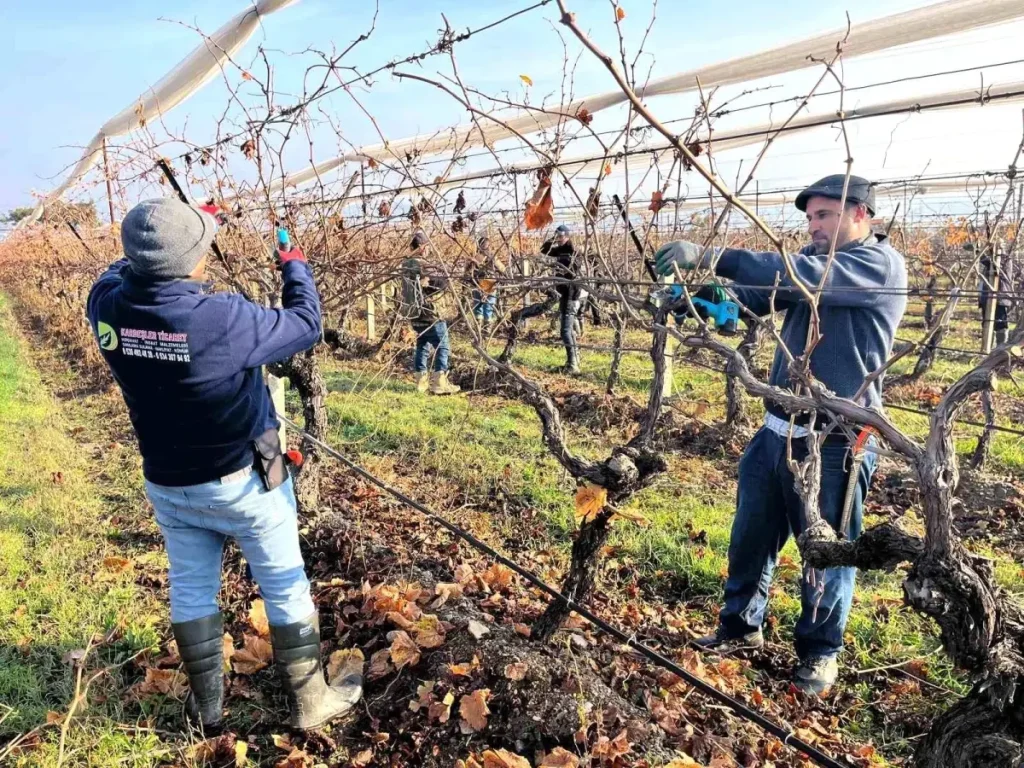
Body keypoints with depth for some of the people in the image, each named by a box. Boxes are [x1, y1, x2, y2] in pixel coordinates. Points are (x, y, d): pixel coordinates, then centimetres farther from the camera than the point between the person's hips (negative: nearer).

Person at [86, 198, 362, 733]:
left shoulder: (107, 306, -14)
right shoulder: (222, 319, -30)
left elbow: (122, 271, 11)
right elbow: (305, 325, -15)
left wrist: (185, 225, 15)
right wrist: (295, 266, 2)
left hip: (168, 485, 5)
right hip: (243, 482, -5)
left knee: (191, 591, 20)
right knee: (285, 588, 11)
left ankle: (206, 707, 36)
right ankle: (310, 701, 25)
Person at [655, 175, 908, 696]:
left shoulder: (881, 264, -12)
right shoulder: (817, 263, 13)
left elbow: (799, 276, -28)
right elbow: (759, 293, 1)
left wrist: (711, 257, -33)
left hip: (833, 444, -7)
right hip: (777, 430, 7)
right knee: (751, 534, 15)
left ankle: (820, 650, 29)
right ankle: (741, 626, 33)